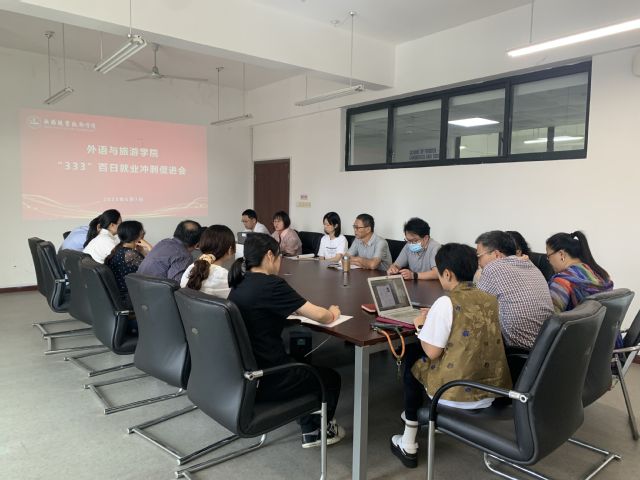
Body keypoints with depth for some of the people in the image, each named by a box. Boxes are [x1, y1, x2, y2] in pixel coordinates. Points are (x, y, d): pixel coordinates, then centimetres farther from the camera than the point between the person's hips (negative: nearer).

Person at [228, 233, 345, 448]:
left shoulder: (239, 284, 3)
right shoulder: (271, 284, -21)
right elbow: (321, 316, -17)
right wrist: (333, 313, 4)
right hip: (265, 380, -8)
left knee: (305, 366, 32)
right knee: (330, 377, 19)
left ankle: (309, 430, 36)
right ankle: (322, 429, 41)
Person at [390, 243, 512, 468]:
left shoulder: (446, 302, -17)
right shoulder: (490, 300, 3)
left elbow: (432, 352, -15)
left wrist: (421, 325, 2)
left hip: (458, 394, -6)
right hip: (492, 390, 7)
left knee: (413, 368, 22)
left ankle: (408, 446, 29)